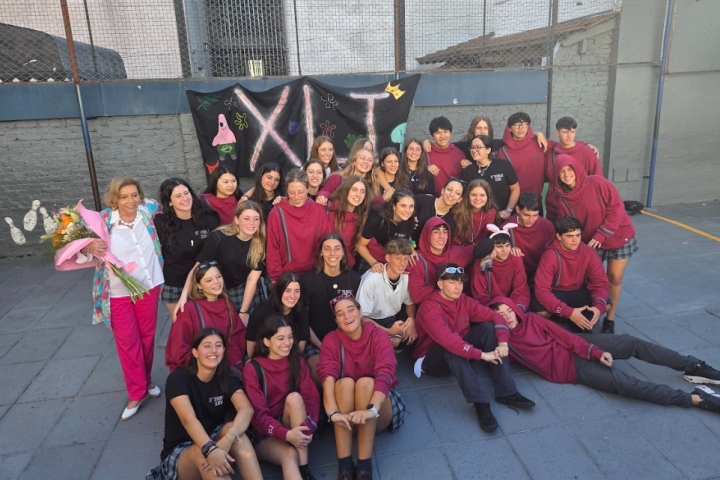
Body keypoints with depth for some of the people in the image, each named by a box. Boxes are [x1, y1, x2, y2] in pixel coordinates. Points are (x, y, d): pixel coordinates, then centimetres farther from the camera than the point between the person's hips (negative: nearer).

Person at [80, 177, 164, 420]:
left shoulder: (148, 210, -5)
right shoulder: (103, 220, -14)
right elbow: (82, 248, -8)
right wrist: (87, 248, -29)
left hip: (149, 286, 2)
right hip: (119, 293, -2)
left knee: (147, 336, 16)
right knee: (127, 341, 6)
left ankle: (147, 380, 38)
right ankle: (137, 392, 21)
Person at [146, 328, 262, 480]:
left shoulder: (227, 379, -5)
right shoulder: (178, 378, -15)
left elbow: (246, 409, -23)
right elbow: (188, 419, -31)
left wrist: (227, 440, -43)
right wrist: (210, 450, -49)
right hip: (180, 451, -3)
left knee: (234, 429, -30)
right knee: (203, 454, -37)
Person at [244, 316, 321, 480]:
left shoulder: (297, 361, -2)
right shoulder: (253, 369, -12)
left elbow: (312, 397, -8)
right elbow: (258, 415, -17)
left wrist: (309, 427, -27)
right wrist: (286, 434, -33)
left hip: (295, 426, 4)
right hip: (265, 434, -3)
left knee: (294, 397, -28)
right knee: (289, 454, -35)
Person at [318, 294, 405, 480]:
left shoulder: (378, 335, -10)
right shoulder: (331, 340, -5)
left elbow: (385, 373, -26)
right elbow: (327, 376, -22)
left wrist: (371, 409, -43)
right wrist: (333, 412, -40)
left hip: (380, 412, -1)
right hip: (346, 412, 1)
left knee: (366, 382, -31)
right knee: (344, 383, -29)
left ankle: (365, 465, -32)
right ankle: (344, 465, -32)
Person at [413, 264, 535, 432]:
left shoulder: (464, 300, -5)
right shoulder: (429, 308, -25)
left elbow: (495, 317, -8)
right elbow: (447, 340, -38)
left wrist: (502, 342, -27)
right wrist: (482, 355, -39)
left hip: (461, 352, 6)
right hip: (434, 357, -6)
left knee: (489, 327, -15)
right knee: (452, 349, -38)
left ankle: (506, 392, -19)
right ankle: (480, 403, -40)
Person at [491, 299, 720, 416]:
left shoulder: (530, 319, 2)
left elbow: (562, 335, 0)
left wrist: (594, 351, -9)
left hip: (575, 348, 4)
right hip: (568, 367, -4)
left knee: (630, 343, -13)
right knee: (625, 383, -19)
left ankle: (694, 367, 3)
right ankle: (696, 399, -14)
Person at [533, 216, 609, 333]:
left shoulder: (589, 254, -17)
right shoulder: (549, 257, -28)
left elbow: (600, 283, -12)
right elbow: (542, 290, -32)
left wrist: (599, 306, -34)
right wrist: (569, 312, -42)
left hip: (578, 291, 4)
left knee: (605, 305, -20)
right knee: (542, 312, -33)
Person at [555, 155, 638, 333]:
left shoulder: (597, 183, -20)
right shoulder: (563, 198, -8)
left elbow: (616, 208, -19)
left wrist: (601, 235, -24)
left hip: (619, 237, -3)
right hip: (590, 242, 3)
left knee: (615, 278, 3)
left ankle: (610, 318, 17)